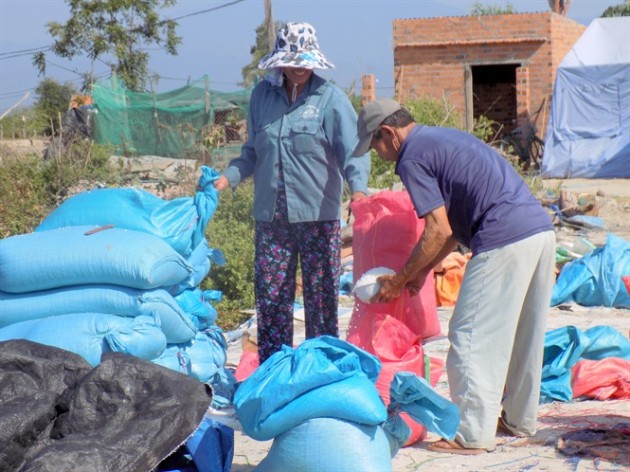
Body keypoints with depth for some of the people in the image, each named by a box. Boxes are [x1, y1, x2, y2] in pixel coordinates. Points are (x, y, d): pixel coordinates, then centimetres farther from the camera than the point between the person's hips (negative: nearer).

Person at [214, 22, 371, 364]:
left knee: (321, 296, 3)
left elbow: (353, 149, -12)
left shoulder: (330, 98, -3)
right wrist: (228, 177, 2)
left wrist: (357, 186, -29)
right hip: (271, 216, 3)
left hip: (318, 215, -3)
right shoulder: (262, 95, 9)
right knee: (270, 297, 6)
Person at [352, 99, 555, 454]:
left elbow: (439, 230, -9)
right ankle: (520, 421, 29)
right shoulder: (445, 138, 25)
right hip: (542, 229, 10)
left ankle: (474, 435, -1)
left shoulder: (412, 157, -3)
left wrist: (399, 280, 2)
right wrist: (423, 271, 26)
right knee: (524, 336, 18)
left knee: (473, 338, -2)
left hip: (504, 243, -10)